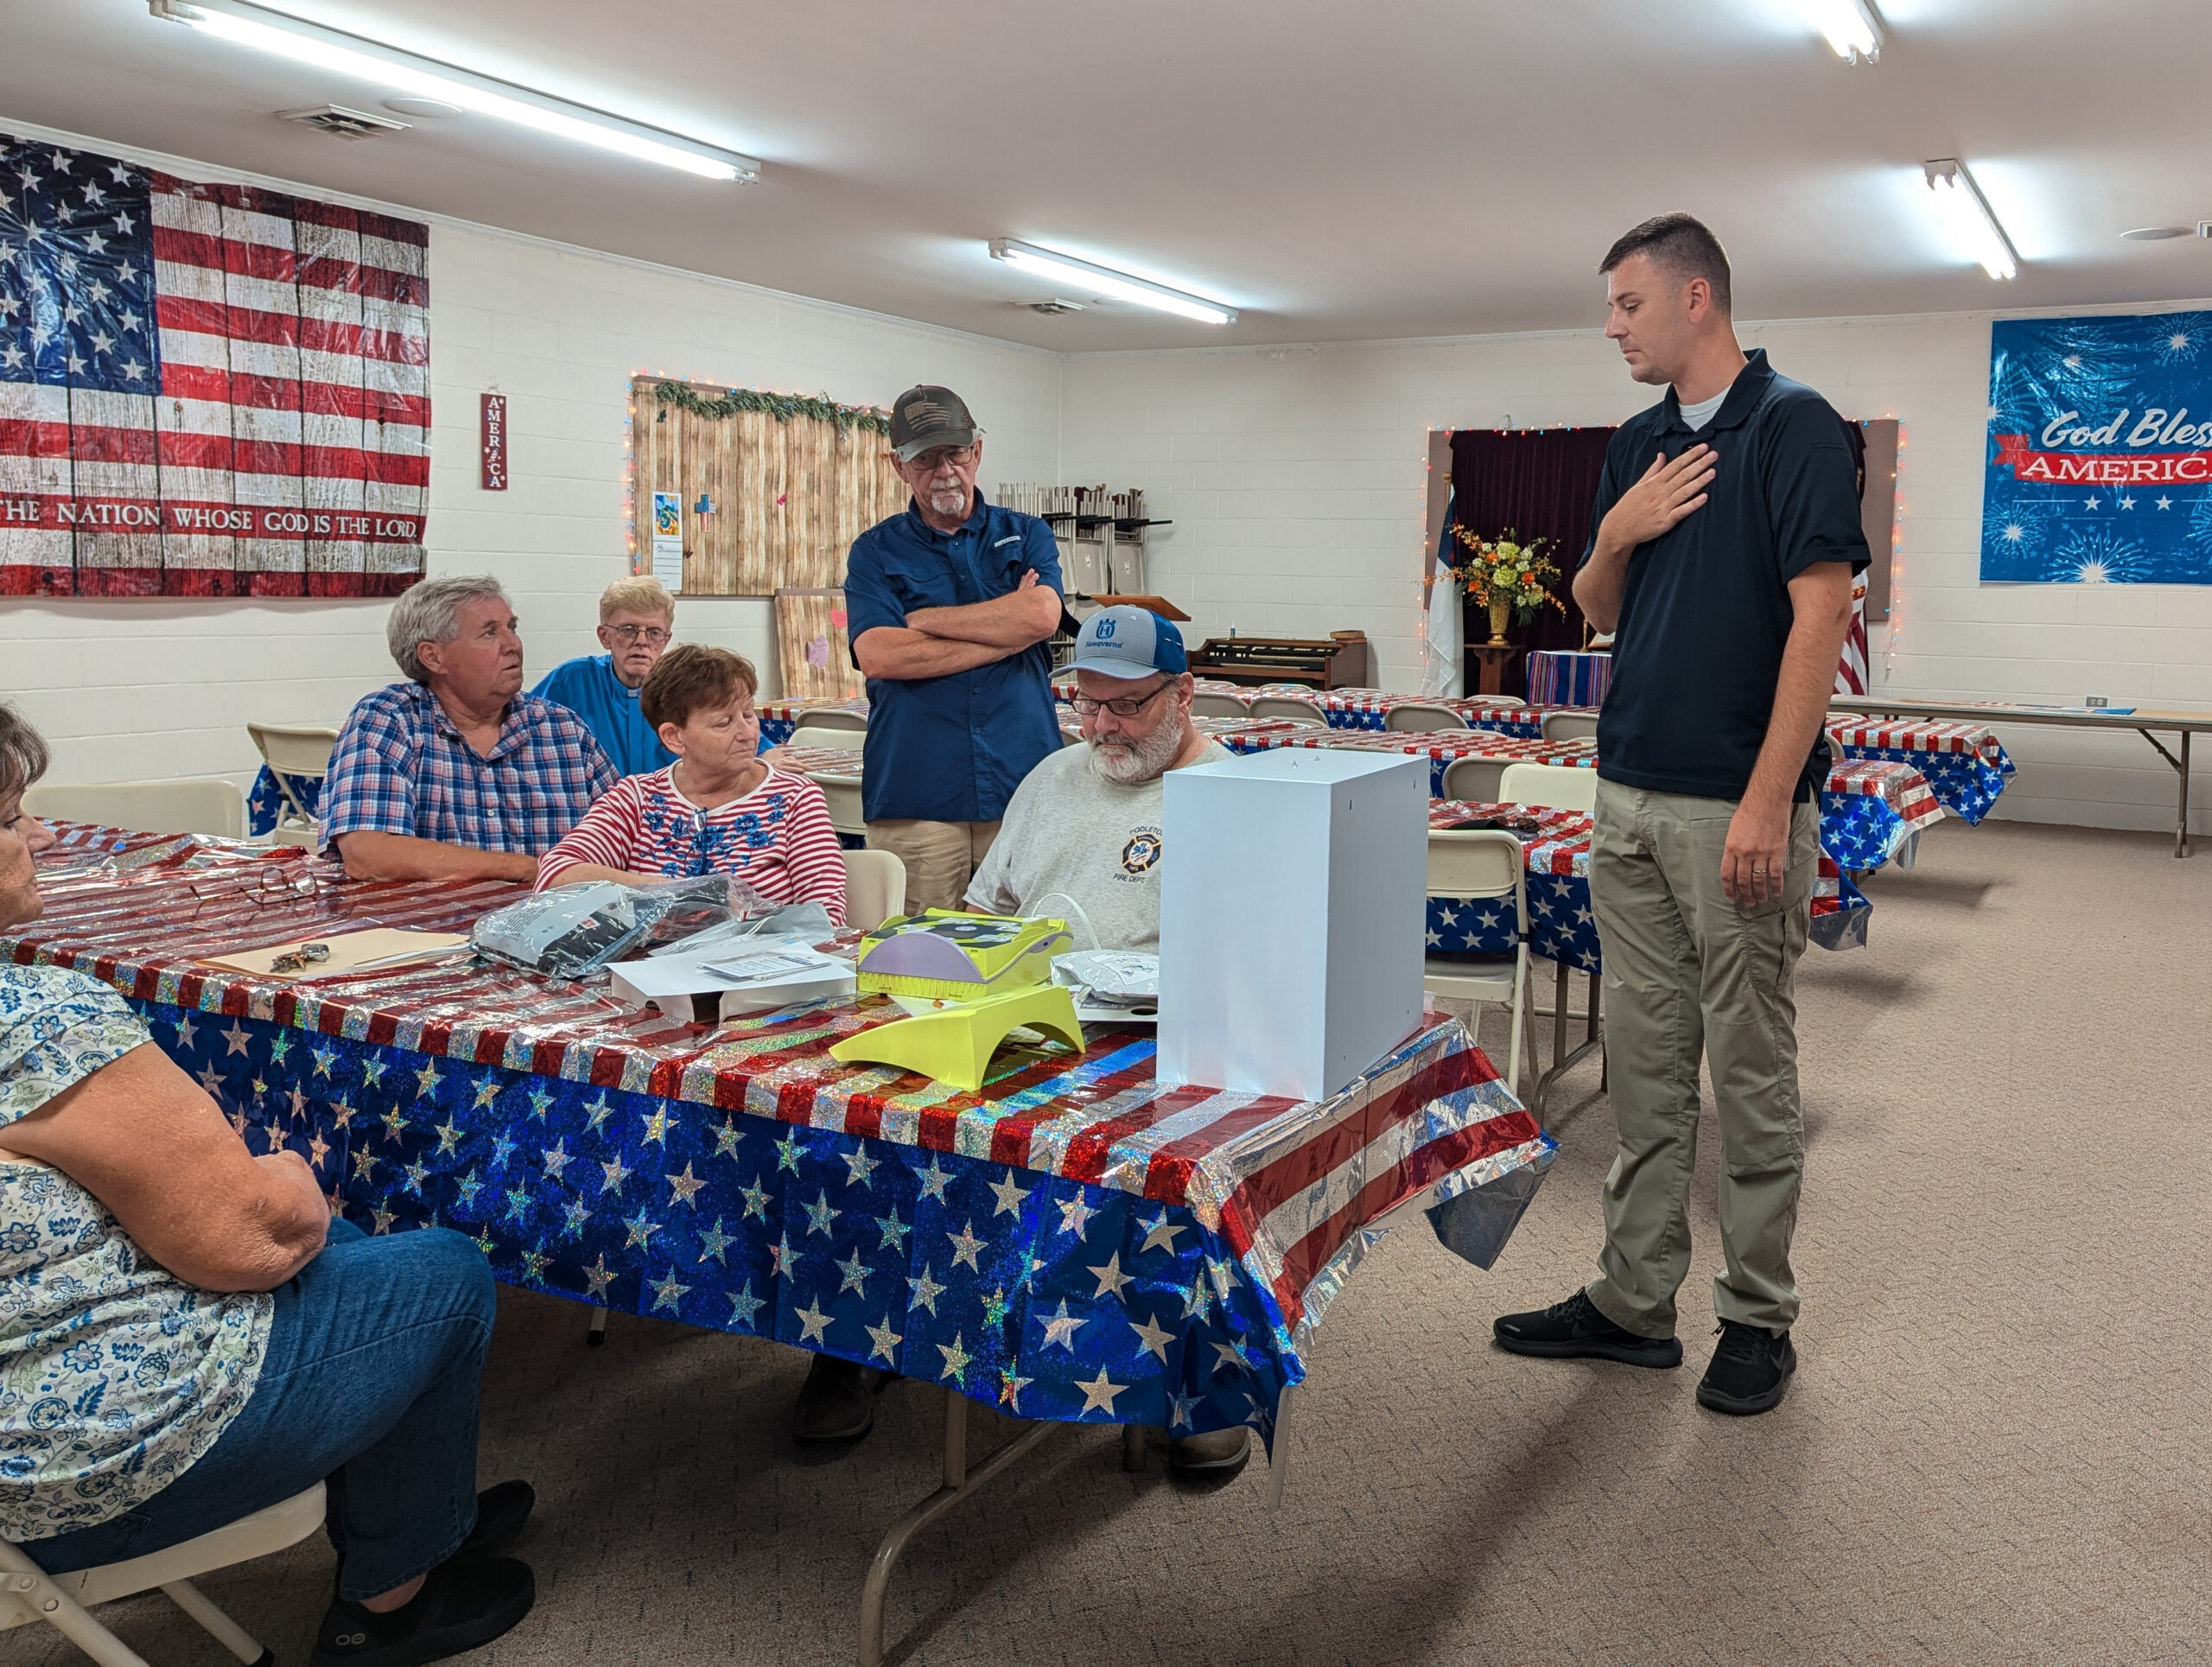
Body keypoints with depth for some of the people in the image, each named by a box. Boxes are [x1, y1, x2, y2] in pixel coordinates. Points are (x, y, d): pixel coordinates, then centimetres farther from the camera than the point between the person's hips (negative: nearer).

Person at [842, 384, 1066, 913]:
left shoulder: (1026, 535, 12)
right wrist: (1005, 631, -6)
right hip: (915, 796, -1)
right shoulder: (876, 551, 8)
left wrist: (924, 620, -4)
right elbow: (878, 655, -9)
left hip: (1021, 784, 1)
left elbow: (1042, 616, -9)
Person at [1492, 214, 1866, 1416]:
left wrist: (1768, 802, -20)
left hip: (1737, 807, -7)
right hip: (1631, 797, 7)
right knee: (1645, 1061, 11)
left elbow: (1820, 613, -15)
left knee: (1750, 1069, 4)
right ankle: (1633, 1302, 21)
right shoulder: (1637, 446, 13)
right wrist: (1615, 538, -4)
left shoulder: (1792, 425, -8)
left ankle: (1757, 1318, 18)